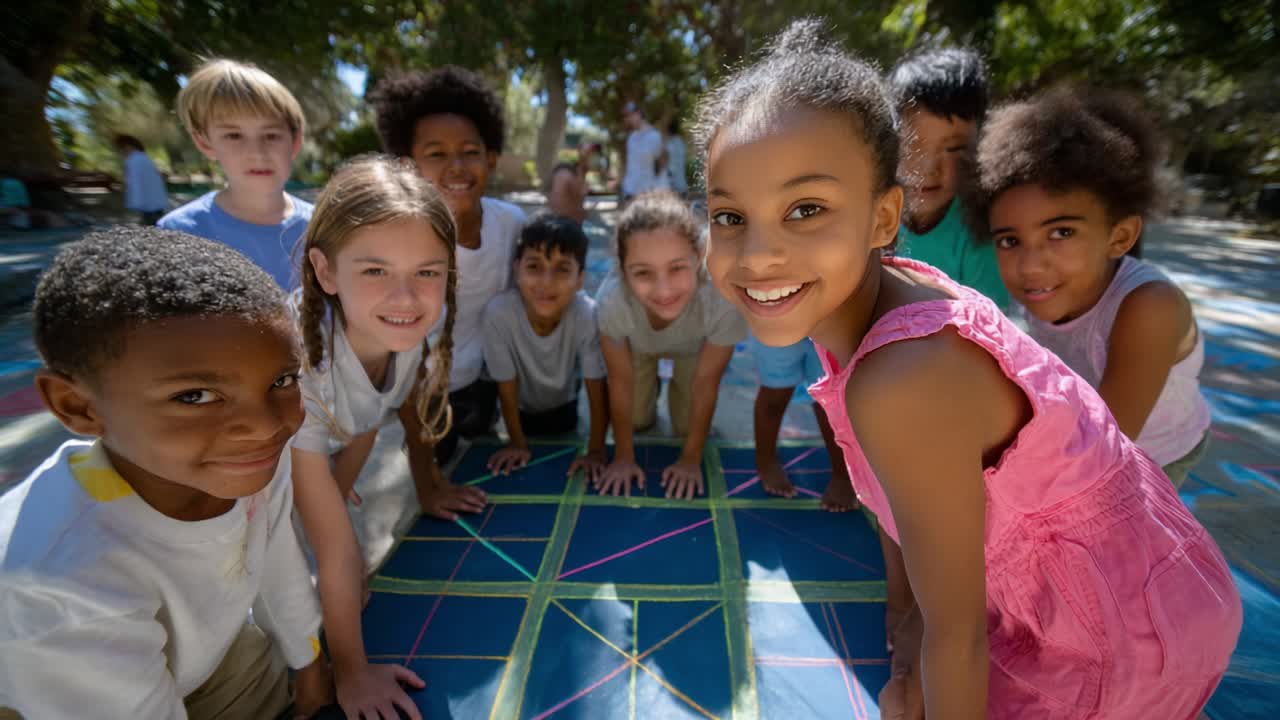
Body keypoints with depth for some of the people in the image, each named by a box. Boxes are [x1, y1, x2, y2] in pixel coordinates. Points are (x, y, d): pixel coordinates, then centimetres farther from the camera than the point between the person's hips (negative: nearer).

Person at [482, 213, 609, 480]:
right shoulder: (499, 312, -39)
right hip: (522, 403, 0)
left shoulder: (588, 315, -39)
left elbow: (597, 388, -26)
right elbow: (507, 386, -24)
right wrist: (517, 443, -11)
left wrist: (596, 451, -22)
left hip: (562, 399, 1)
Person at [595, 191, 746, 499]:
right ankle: (651, 382, 37)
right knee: (637, 421, 8)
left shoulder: (723, 298, -43)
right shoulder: (611, 299, -42)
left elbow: (706, 382, -26)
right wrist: (623, 456, -12)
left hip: (693, 348, 0)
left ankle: (675, 380, 33)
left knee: (687, 428, 5)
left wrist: (690, 459, -15)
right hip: (638, 344, 0)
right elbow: (620, 380, -23)